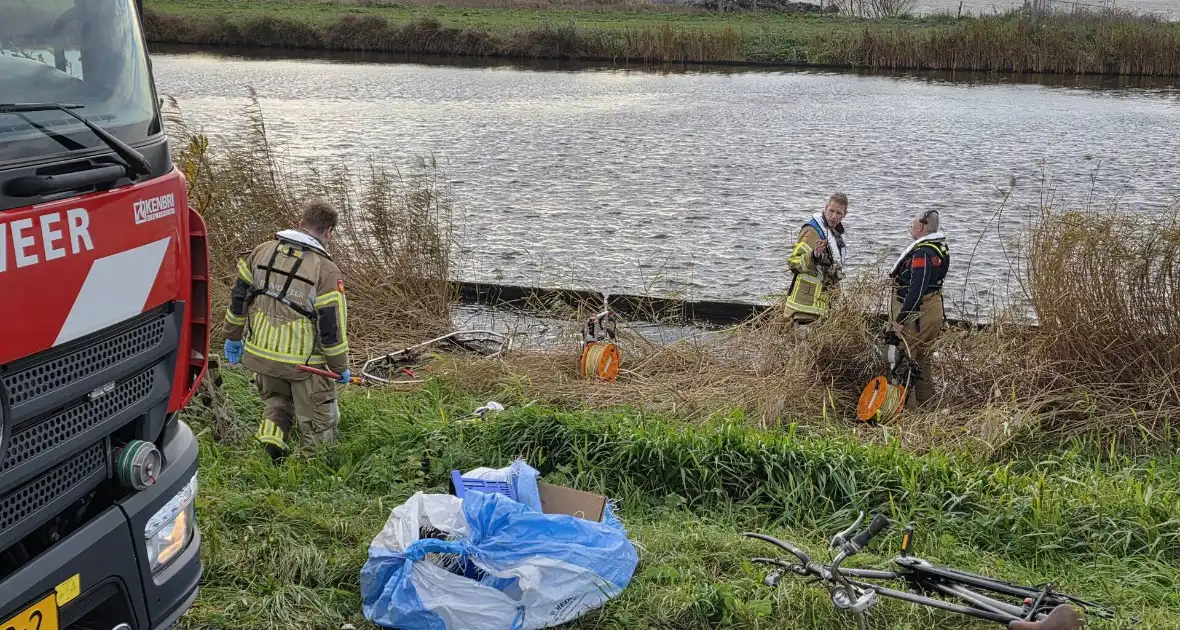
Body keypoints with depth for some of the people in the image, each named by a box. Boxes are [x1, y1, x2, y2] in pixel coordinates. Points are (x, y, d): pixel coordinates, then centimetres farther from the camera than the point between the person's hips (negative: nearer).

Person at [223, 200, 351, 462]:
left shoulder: (263, 251, 1)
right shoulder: (326, 270, -16)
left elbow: (239, 297, 8)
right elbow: (332, 326, -15)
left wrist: (233, 336, 21)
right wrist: (340, 367, -2)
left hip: (261, 352, 5)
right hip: (303, 362, -5)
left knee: (277, 401, 29)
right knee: (317, 422, 13)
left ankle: (271, 437, 7)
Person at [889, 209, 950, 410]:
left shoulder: (922, 253, -21)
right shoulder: (941, 248, 11)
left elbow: (917, 290, -26)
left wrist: (900, 319, -22)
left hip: (917, 313, -10)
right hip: (934, 309, 10)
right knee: (922, 360, 20)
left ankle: (908, 407, -2)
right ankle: (926, 403, 28)